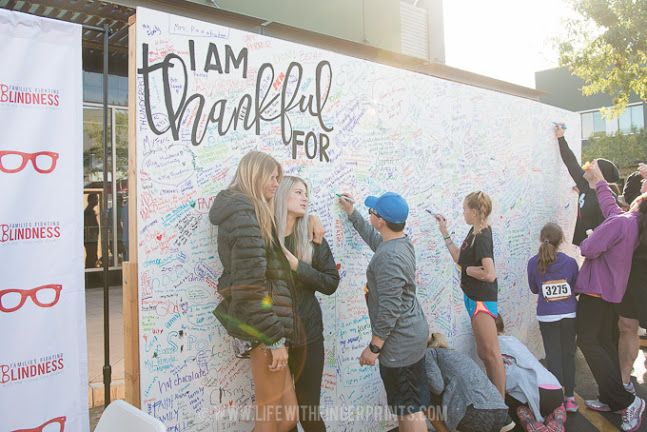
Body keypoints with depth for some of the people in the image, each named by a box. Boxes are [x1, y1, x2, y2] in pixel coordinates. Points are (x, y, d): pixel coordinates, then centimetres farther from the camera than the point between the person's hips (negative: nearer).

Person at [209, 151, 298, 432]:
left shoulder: (247, 212, 18)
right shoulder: (243, 213, -13)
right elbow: (251, 285, -19)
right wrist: (276, 338, -17)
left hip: (257, 323, 9)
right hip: (262, 325, -9)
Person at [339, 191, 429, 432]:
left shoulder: (389, 257, -27)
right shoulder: (402, 241, 3)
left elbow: (390, 309, -27)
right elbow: (373, 237, 26)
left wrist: (374, 347, -19)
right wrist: (351, 213, 31)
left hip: (399, 342, -10)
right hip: (411, 335, 10)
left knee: (408, 407, 3)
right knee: (409, 403, 23)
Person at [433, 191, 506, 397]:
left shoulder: (482, 238, -21)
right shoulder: (474, 232, 7)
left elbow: (490, 274, -28)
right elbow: (459, 257, 15)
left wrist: (468, 270, -13)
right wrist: (444, 232, 13)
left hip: (483, 300, -10)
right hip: (474, 298, 10)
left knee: (491, 353, -2)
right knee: (483, 353, 17)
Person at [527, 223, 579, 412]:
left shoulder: (533, 263, -8)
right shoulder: (570, 262, -7)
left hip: (547, 317, -1)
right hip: (569, 315, 1)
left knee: (553, 356, 7)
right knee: (568, 355, 14)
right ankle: (570, 398, 19)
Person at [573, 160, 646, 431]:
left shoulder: (619, 222, -21)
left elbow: (588, 249, -24)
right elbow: (609, 204, 23)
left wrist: (588, 239, -2)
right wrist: (599, 180, 31)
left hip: (596, 288, -9)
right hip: (613, 290, 9)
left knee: (588, 341, -8)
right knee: (606, 342, 13)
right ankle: (612, 399, 18)